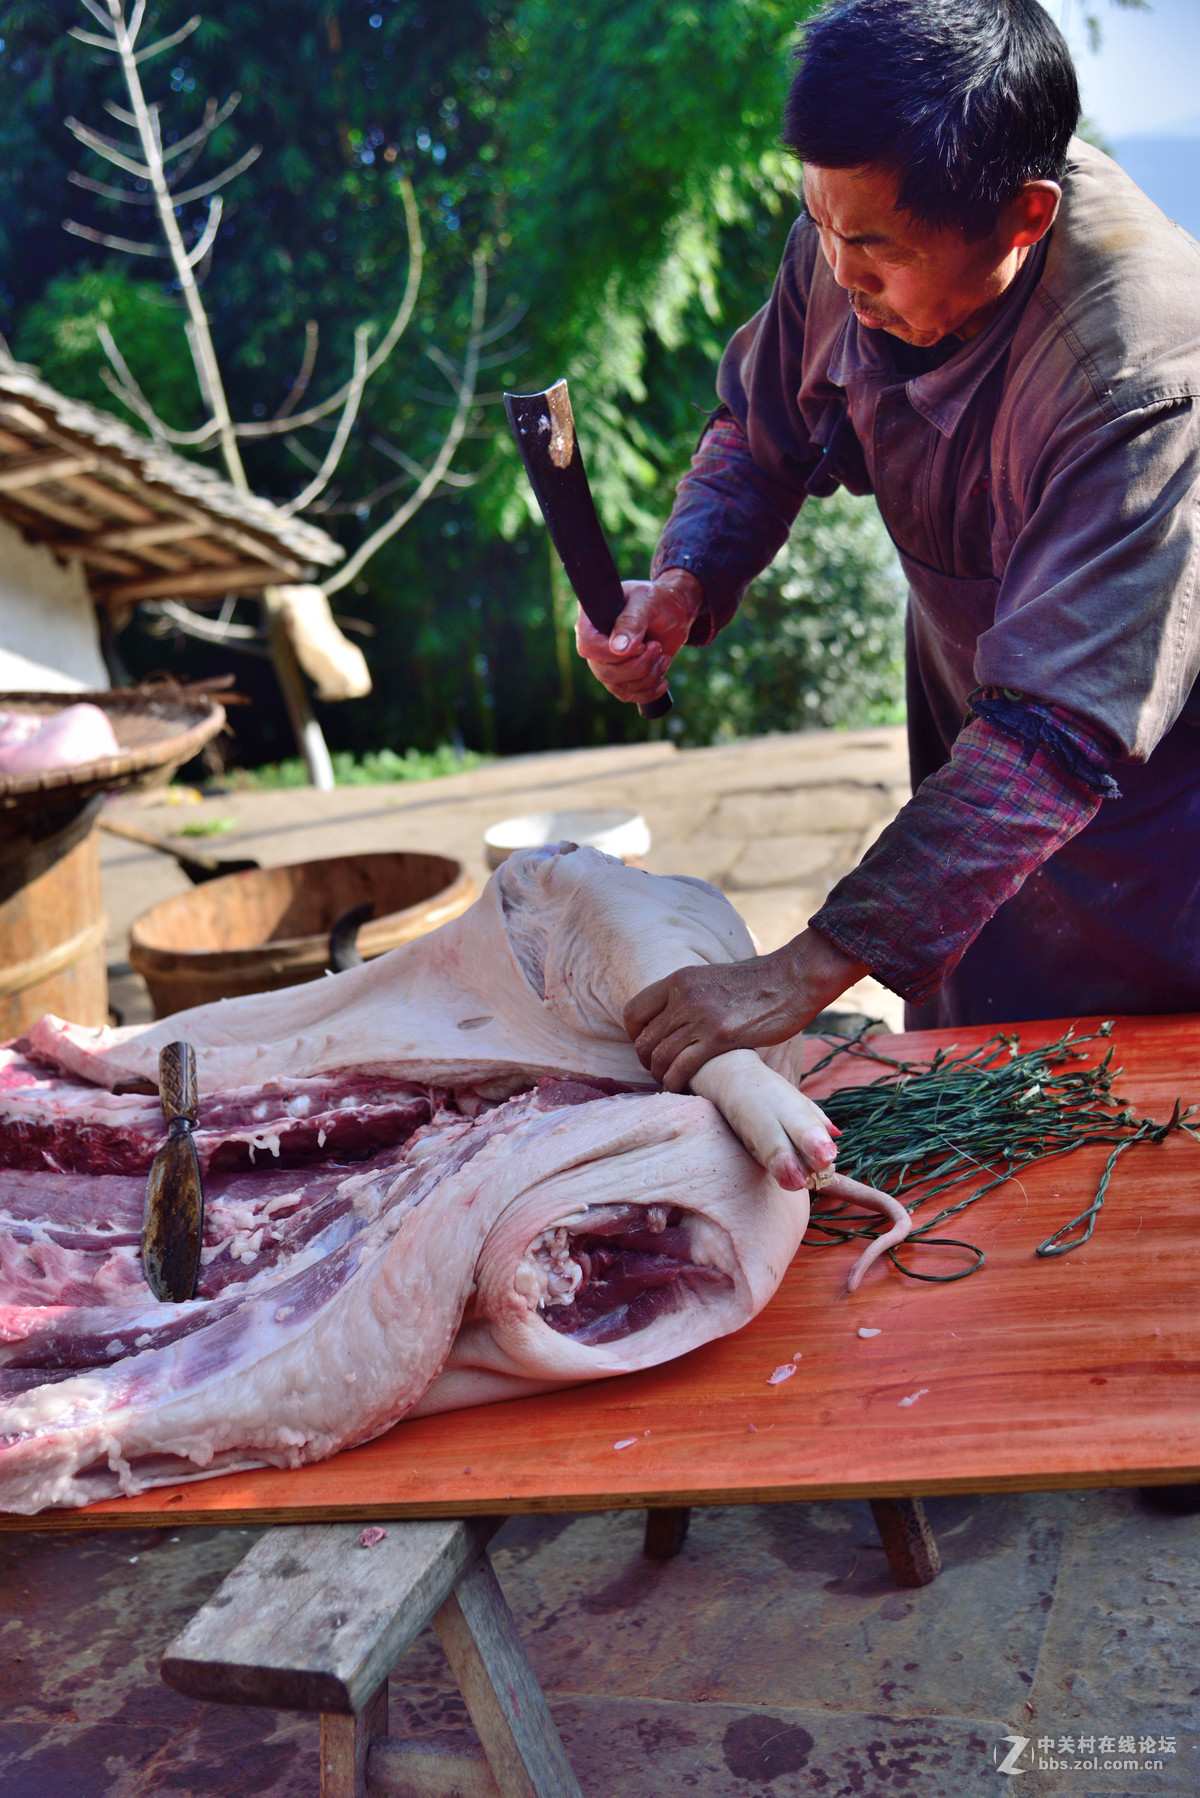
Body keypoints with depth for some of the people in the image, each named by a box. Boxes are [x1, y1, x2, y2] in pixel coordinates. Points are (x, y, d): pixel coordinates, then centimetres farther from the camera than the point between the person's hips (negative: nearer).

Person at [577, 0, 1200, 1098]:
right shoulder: (855, 234, -16)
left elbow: (1057, 738, -40)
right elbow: (761, 431, 4)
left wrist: (804, 975, -42)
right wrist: (685, 583, -18)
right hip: (970, 760, 6)